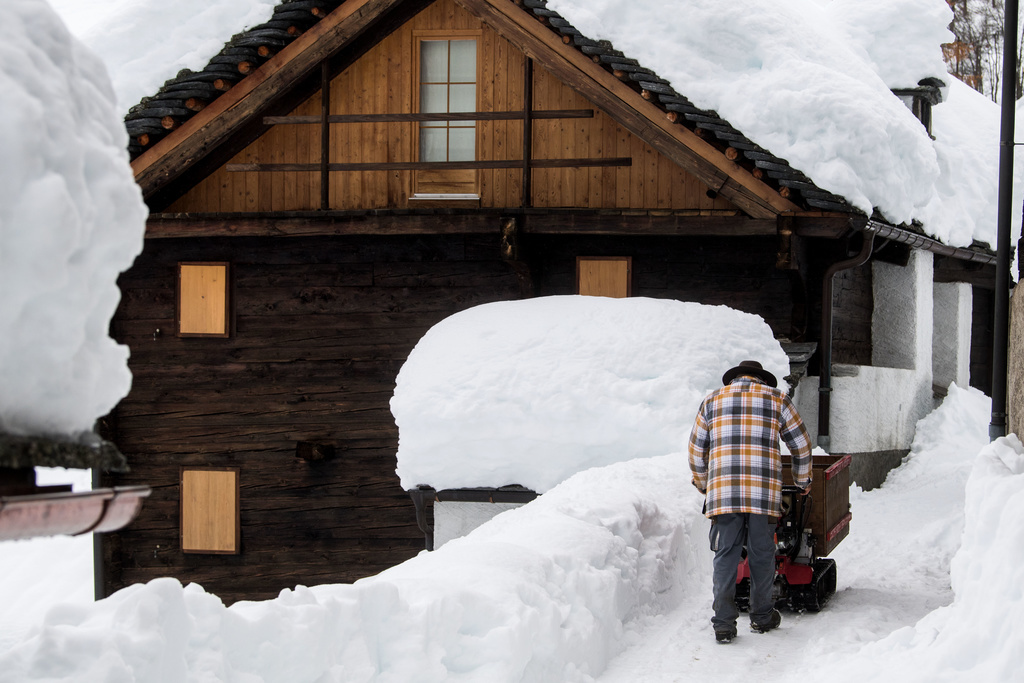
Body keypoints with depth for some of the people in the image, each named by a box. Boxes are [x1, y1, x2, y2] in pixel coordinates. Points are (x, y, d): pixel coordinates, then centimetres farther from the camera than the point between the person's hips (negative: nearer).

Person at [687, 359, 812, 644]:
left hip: (723, 492, 1)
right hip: (765, 492, -1)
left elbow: (696, 451, 21)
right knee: (761, 555, 11)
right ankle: (762, 617, 22)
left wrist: (703, 484, 36)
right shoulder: (777, 399, 14)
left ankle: (724, 624, -4)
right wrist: (803, 481, 33)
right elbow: (801, 445, 19)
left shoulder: (713, 401, 17)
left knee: (725, 556, 3)